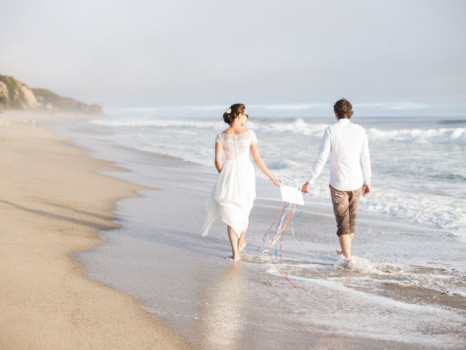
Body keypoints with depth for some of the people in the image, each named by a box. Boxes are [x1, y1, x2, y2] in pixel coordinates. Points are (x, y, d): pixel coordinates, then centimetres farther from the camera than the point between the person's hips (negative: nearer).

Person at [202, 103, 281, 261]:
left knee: (230, 212, 8)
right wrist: (271, 177, 9)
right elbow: (257, 159, -1)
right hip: (246, 173, 0)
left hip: (228, 174, 0)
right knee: (243, 210, 22)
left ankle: (235, 252, 0)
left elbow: (217, 161, -5)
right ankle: (241, 242, 42)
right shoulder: (249, 134, -4)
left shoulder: (221, 136, -1)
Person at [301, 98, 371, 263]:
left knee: (342, 223, 5)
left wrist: (310, 181, -6)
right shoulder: (360, 130, -3)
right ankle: (346, 251, 38)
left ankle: (348, 258, 3)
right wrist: (367, 181, 15)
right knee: (351, 220, 21)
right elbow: (365, 158, 3)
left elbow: (322, 158, -13)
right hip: (357, 183, 4)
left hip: (338, 184, -4)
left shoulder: (331, 130, -12)